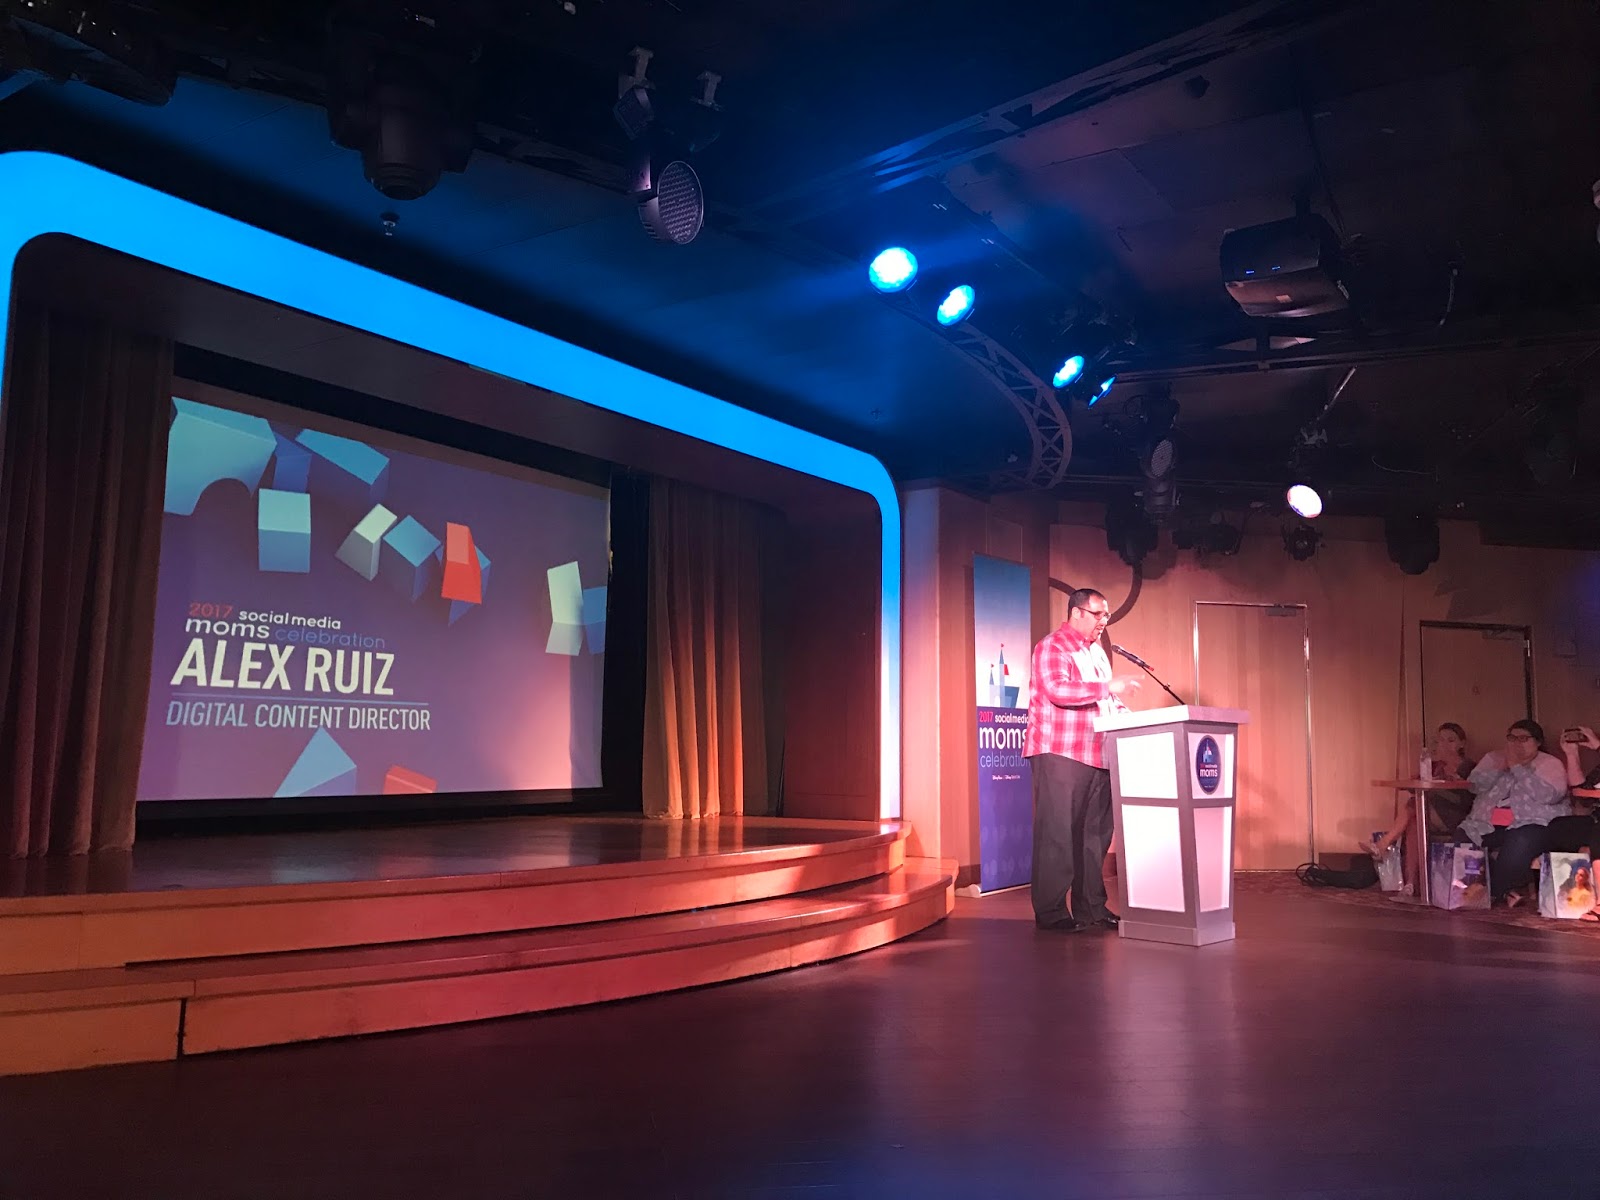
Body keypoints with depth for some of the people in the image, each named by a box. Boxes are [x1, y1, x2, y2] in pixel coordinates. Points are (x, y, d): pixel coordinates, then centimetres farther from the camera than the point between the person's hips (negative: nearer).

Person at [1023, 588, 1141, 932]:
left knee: (1095, 833, 9)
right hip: (1060, 755, -9)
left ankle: (1090, 906, 17)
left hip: (1098, 757, 9)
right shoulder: (1052, 647, -6)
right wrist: (1108, 687, -23)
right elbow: (1057, 689, -22)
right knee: (1058, 833, -6)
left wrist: (1121, 710, 8)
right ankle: (1051, 911, -1)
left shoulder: (1097, 652, 22)